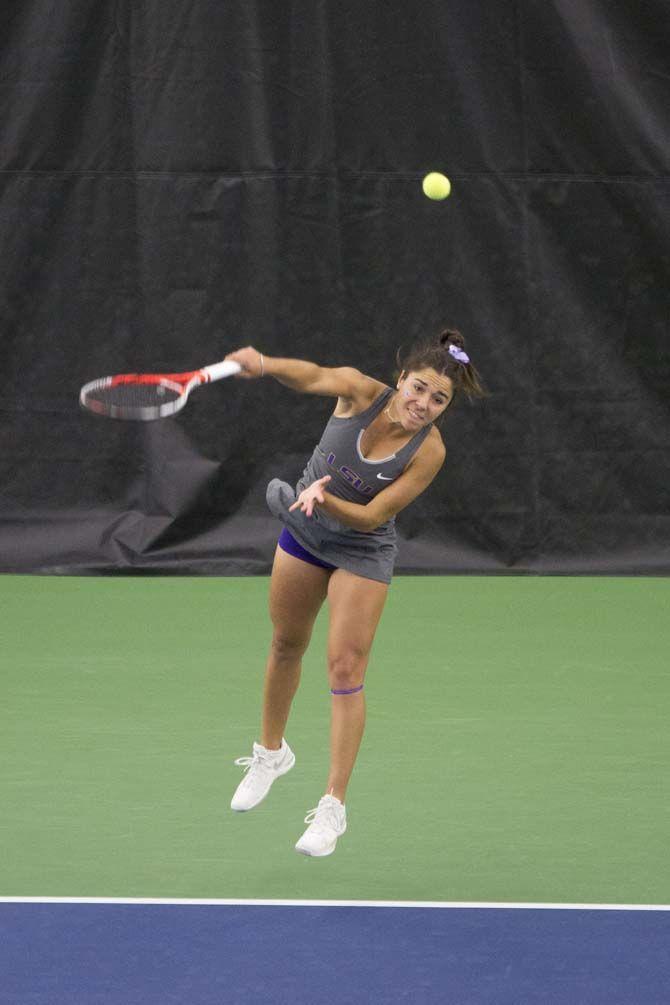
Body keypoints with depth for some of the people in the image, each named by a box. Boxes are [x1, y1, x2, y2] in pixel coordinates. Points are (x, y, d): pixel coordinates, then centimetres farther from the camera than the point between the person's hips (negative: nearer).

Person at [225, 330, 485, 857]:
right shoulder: (360, 391, -24)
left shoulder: (429, 452, -27)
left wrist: (325, 498, -44)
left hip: (362, 551, -3)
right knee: (287, 647, 19)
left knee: (346, 670, -9)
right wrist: (263, 364, -66)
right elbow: (314, 376, -46)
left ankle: (333, 806, -2)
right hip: (304, 532, 3)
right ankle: (272, 753, 44)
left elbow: (371, 516, -25)